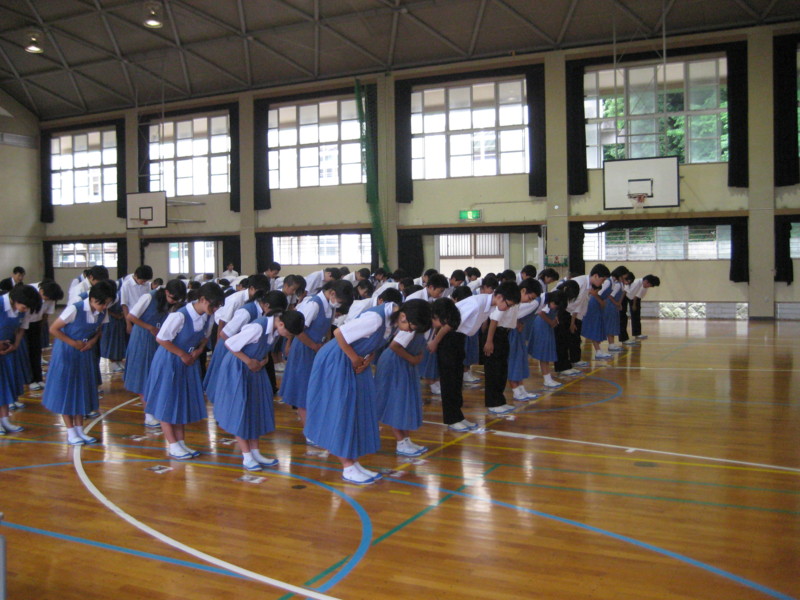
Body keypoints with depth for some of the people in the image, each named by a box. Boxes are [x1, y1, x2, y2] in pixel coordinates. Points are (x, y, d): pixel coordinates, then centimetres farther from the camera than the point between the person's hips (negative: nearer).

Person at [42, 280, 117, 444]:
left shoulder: (103, 312, -8)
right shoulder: (75, 309, -25)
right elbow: (53, 329, -18)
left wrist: (93, 340, -10)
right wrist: (73, 343, -17)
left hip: (85, 352, 6)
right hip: (66, 352, -5)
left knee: (82, 390, 9)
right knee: (66, 390, 1)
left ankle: (79, 429, 18)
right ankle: (70, 432, 9)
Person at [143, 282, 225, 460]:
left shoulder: (208, 316, -7)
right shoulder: (180, 316, -28)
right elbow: (161, 339, -21)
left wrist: (198, 350, -8)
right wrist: (182, 355, -16)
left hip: (189, 361, 7)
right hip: (169, 361, -7)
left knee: (184, 403, 13)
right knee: (167, 403, 2)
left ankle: (181, 443, 23)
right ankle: (173, 446, 10)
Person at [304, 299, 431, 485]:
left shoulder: (392, 316, -4)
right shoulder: (375, 319, -32)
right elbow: (339, 333, -28)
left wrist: (369, 358, -5)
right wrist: (354, 358, -16)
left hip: (356, 361, 9)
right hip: (337, 361, -9)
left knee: (360, 410, 10)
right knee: (340, 411, -3)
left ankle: (353, 462, 18)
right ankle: (348, 468, 5)